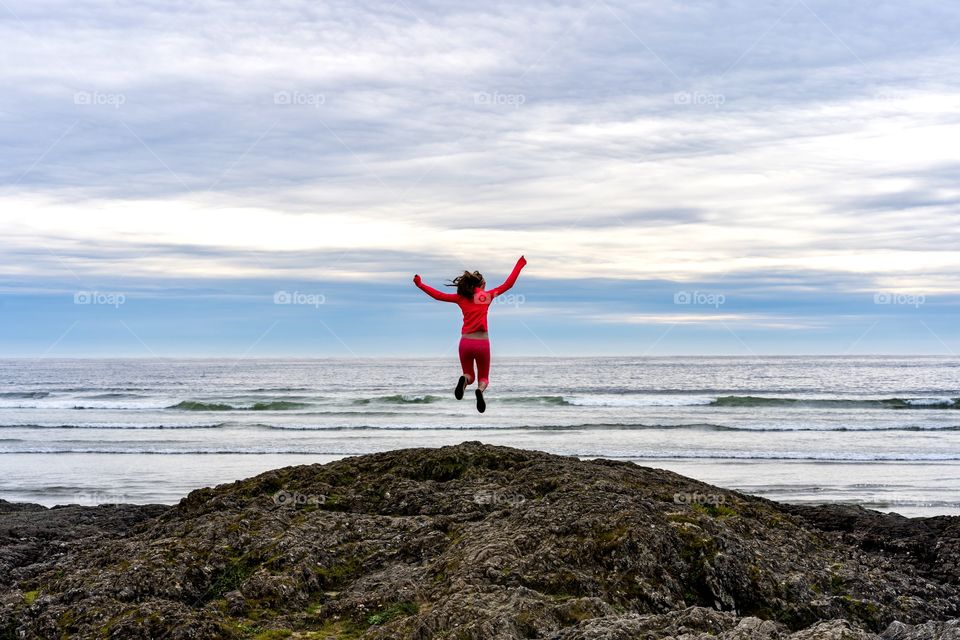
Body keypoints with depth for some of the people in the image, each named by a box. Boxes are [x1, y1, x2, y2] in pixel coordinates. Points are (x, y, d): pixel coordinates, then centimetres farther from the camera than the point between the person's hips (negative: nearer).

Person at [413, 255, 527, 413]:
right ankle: (480, 389, -25)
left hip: (465, 343, 2)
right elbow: (508, 284, 10)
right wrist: (519, 265, 19)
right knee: (483, 378, 15)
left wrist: (420, 284, 18)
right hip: (482, 343, -1)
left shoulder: (461, 297, 6)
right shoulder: (487, 295, 4)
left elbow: (439, 295, 8)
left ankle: (464, 379, -19)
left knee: (469, 375, 21)